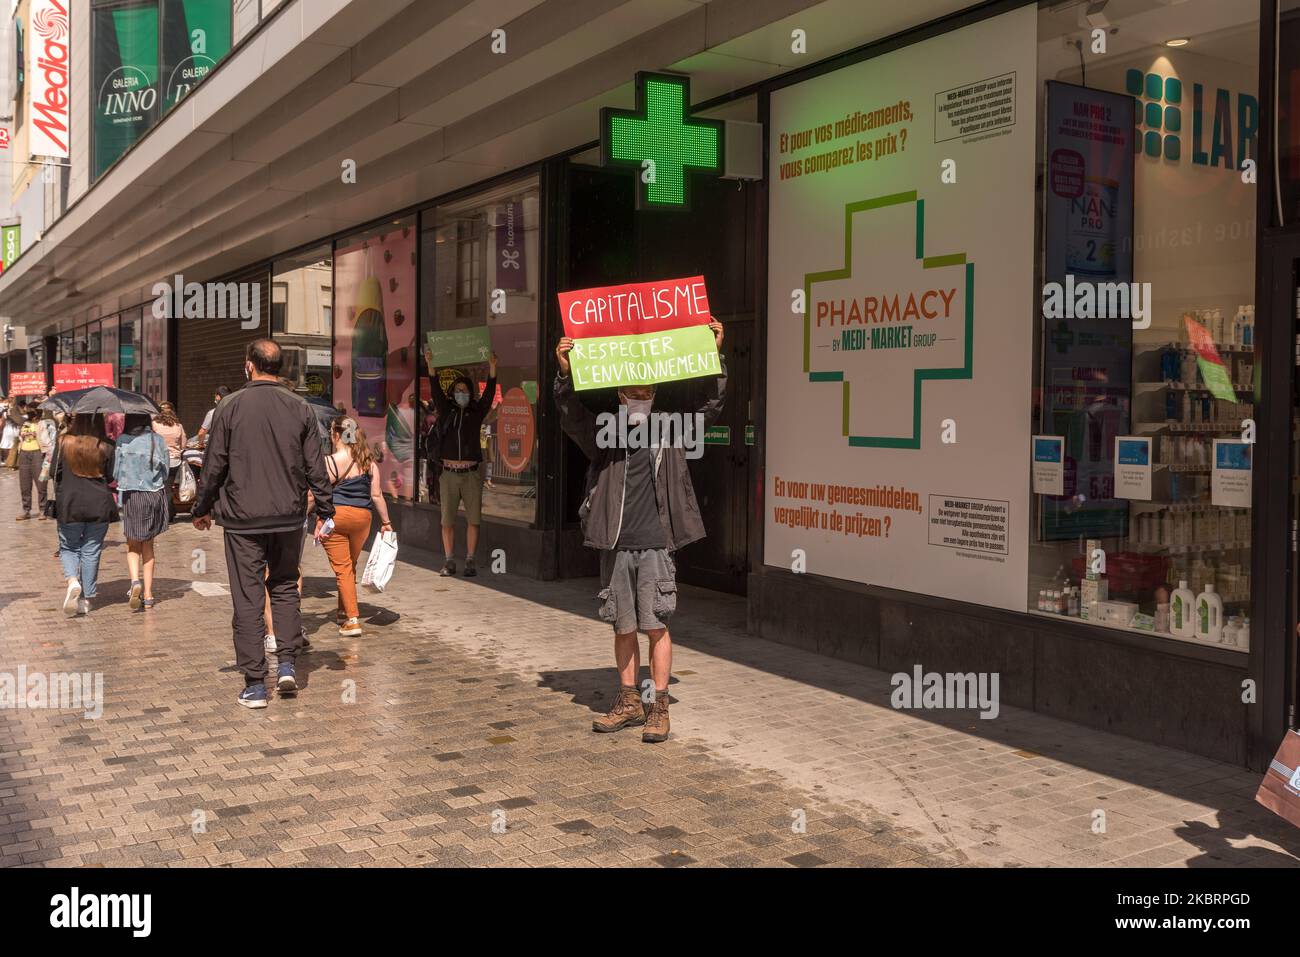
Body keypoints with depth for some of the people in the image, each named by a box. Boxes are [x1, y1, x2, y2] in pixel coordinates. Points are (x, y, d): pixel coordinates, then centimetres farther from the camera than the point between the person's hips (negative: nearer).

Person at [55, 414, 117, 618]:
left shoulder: (64, 443, -5)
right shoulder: (106, 448, -6)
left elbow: (55, 473, 0)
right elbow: (111, 478, -2)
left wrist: (60, 497, 16)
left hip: (70, 504, 0)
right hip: (99, 506, 0)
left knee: (68, 547, 16)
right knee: (91, 551, 9)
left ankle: (72, 581, -11)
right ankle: (86, 598, 12)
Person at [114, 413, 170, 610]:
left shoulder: (122, 441, -6)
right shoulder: (158, 440, -3)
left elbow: (115, 472, -4)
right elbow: (165, 472, 2)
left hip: (130, 496, -1)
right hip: (154, 494, 1)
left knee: (133, 546, 13)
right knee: (148, 545, 13)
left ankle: (135, 581, -13)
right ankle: (148, 594, 13)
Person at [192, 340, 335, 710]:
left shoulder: (230, 406, -6)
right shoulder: (300, 408, 0)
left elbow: (214, 465, -2)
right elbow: (316, 467, 1)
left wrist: (202, 509, 10)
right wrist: (325, 512, 10)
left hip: (243, 519, -2)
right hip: (289, 517, 2)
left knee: (247, 598, 3)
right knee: (285, 587, 20)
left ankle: (255, 684, 6)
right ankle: (287, 663, 10)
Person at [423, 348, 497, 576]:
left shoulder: (477, 412, 7)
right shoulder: (446, 411, 9)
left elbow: (489, 393, -3)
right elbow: (436, 390, -1)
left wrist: (492, 368, -15)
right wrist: (430, 364, -13)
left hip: (471, 474, -1)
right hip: (449, 474, 1)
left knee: (473, 519, -1)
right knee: (448, 521, 2)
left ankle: (470, 561, 5)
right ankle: (449, 562, 10)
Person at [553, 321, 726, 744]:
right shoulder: (603, 436, 5)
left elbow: (710, 405, -1)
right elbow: (572, 416, -9)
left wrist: (714, 356, -11)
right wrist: (565, 374, -25)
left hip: (655, 546, -1)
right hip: (615, 546, 2)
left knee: (656, 626, 0)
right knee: (623, 627, 10)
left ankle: (659, 708, 8)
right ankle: (629, 703, 22)